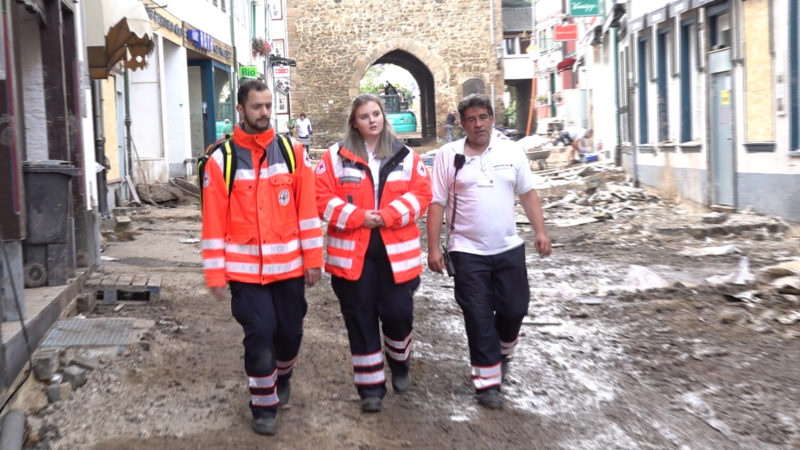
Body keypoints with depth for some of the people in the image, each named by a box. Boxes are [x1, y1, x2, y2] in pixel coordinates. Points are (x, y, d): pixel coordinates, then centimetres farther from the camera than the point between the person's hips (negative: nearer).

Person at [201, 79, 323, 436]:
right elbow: (214, 220, -3)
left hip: (288, 265, 2)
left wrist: (313, 258, 0)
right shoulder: (221, 159, -3)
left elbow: (307, 210, 2)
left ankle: (282, 376, 44)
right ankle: (263, 406, 18)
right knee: (259, 335, -2)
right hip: (245, 268, -2)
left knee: (290, 331, 12)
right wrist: (215, 273, -5)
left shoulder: (292, 152, 3)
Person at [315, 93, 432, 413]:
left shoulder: (405, 156, 7)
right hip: (351, 254, -1)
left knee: (398, 313, 2)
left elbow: (421, 194, -1)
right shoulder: (336, 156, 2)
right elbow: (322, 198, -4)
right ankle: (370, 386, 16)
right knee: (360, 320, 4)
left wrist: (387, 215, -15)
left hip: (396, 253, 1)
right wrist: (357, 216, -16)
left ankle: (399, 362, 34)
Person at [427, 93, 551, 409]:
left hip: (509, 248, 2)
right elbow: (437, 203, -4)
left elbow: (528, 193, 9)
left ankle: (502, 351, 40)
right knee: (479, 318, 3)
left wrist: (540, 231, 0)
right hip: (468, 252, -2)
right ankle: (487, 381, 15)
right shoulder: (448, 155, -4)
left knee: (515, 308, 9)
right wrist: (433, 248, -8)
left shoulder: (512, 151, 3)